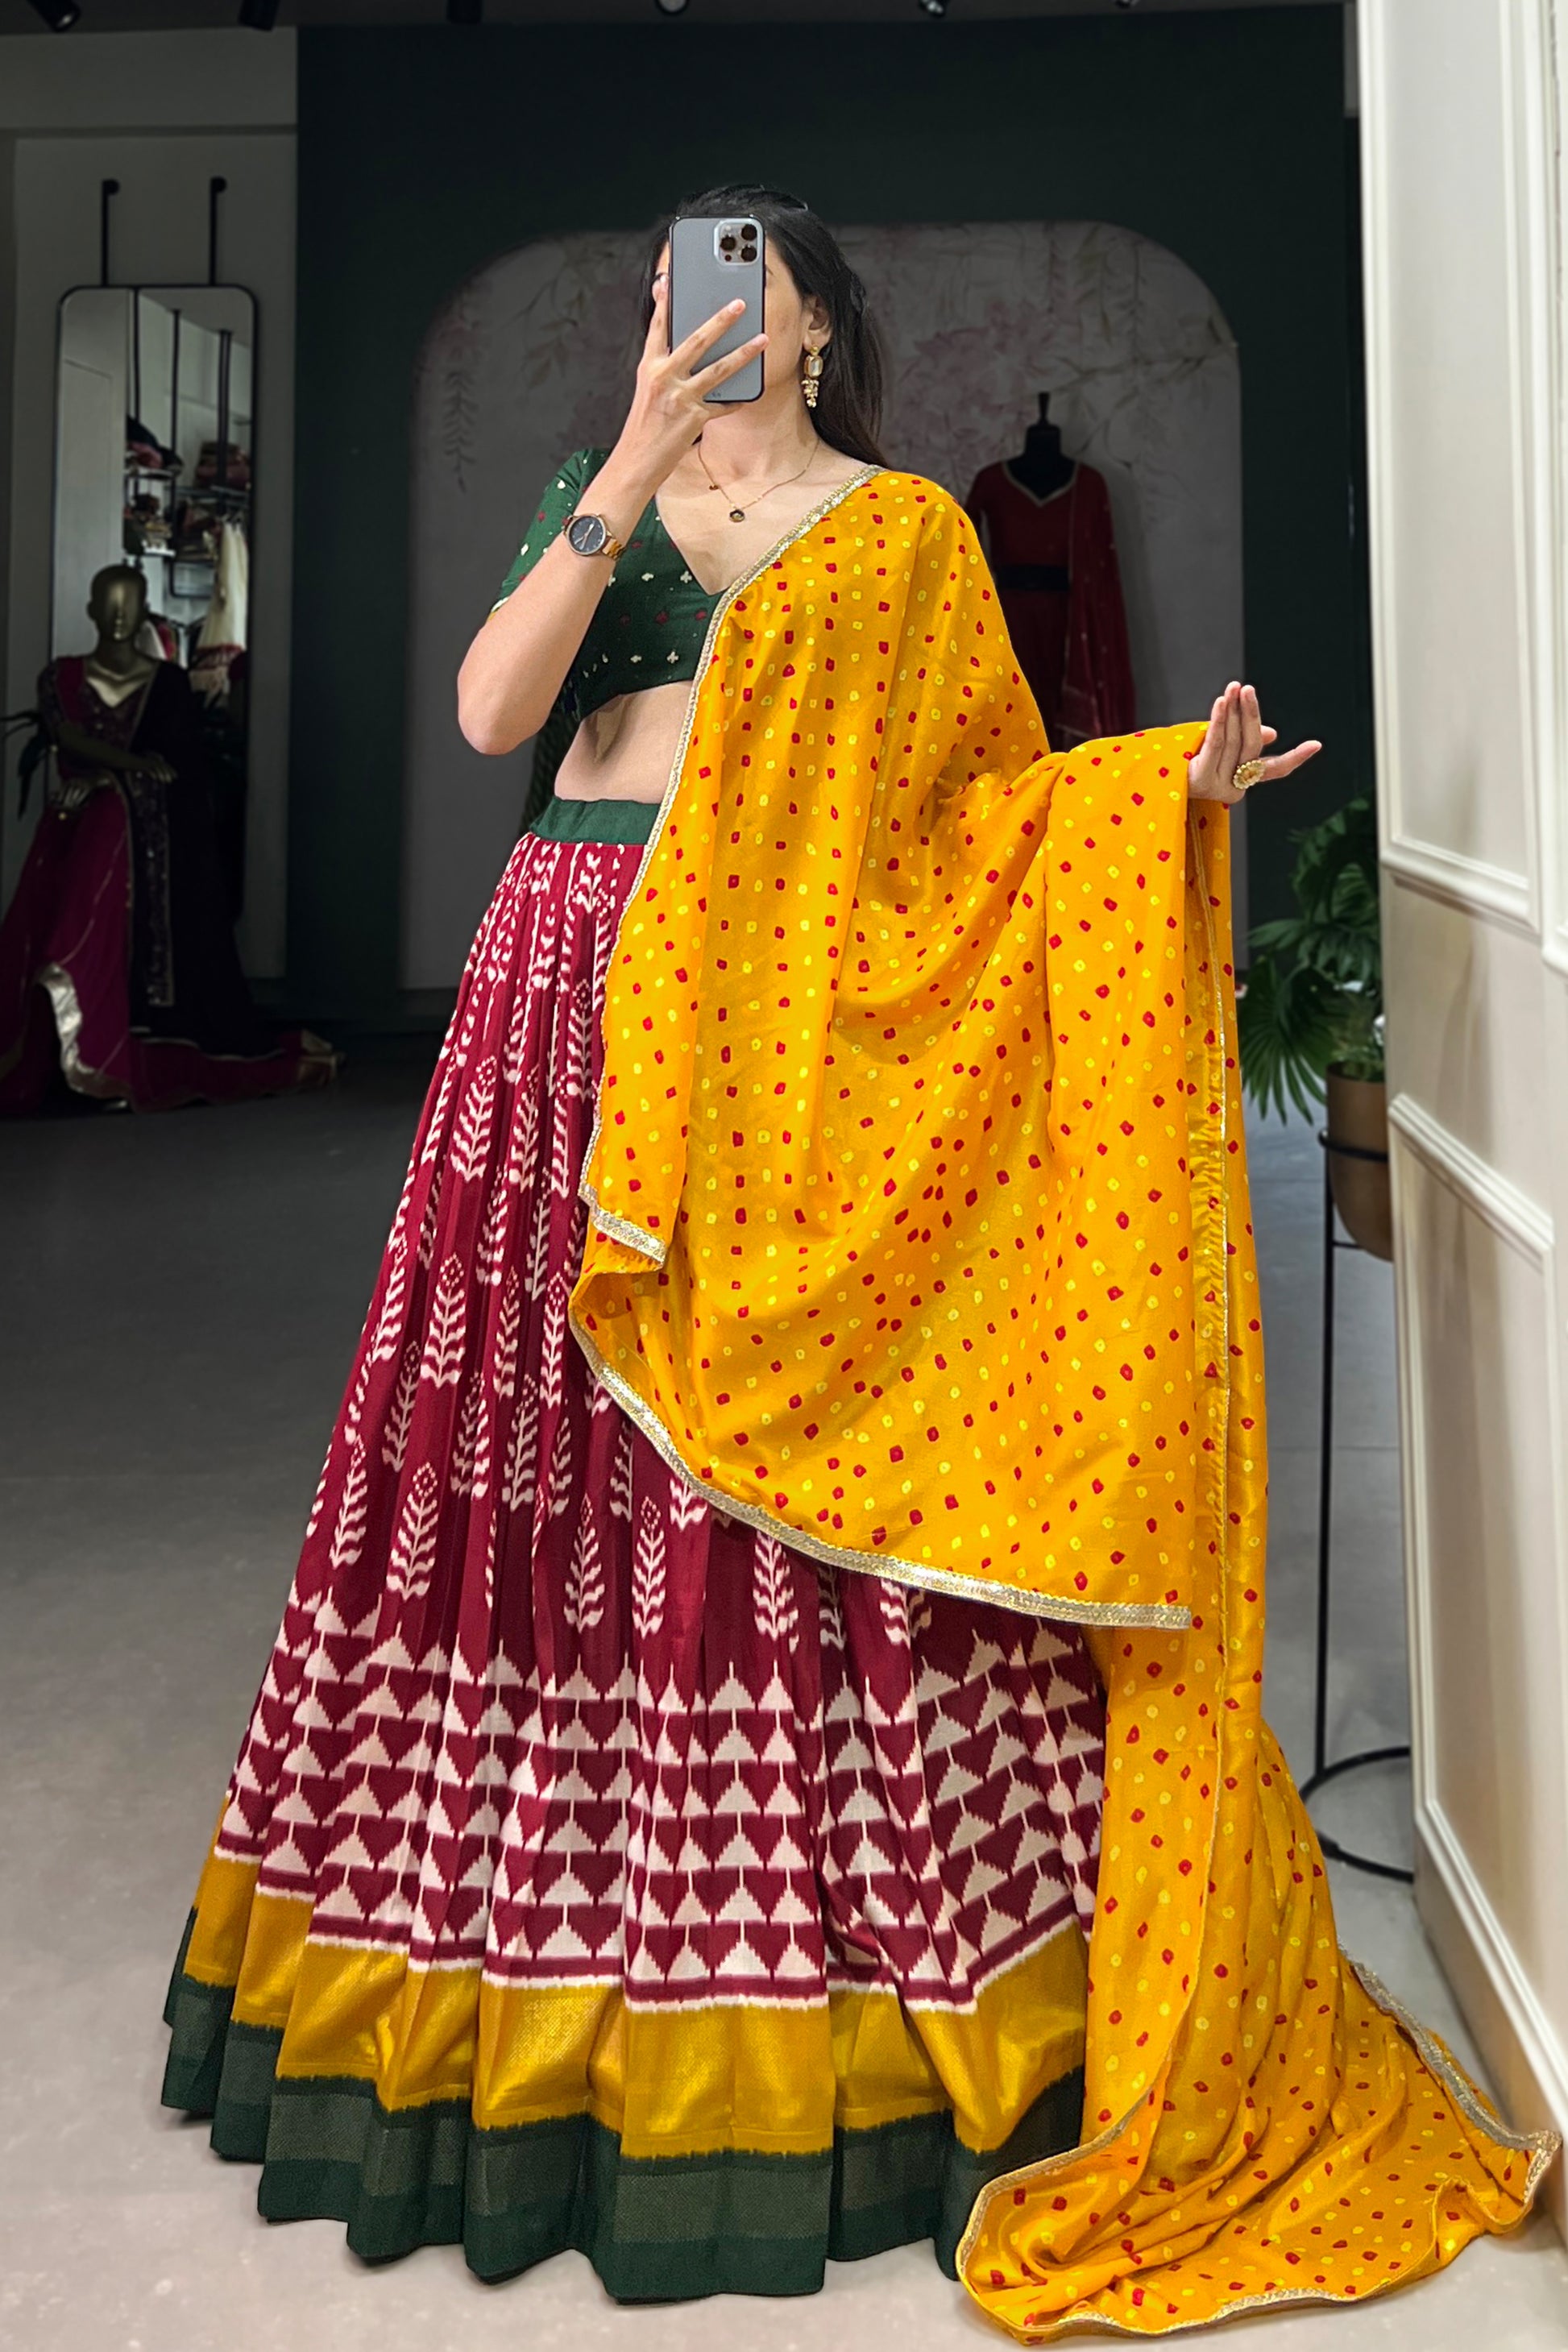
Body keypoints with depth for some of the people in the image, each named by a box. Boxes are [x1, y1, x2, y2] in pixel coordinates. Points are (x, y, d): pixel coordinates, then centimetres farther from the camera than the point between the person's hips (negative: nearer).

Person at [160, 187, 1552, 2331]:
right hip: (575, 987, 3)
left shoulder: (905, 530, 12)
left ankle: (833, 2017, 11)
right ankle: (544, 1993, 18)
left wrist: (1174, 785, -7)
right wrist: (629, 478, -6)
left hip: (787, 1026, -2)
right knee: (546, 1470, 2)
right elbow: (490, 713, 1)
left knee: (802, 1484, -4)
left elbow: (985, 803, 8)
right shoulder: (595, 498, 18)